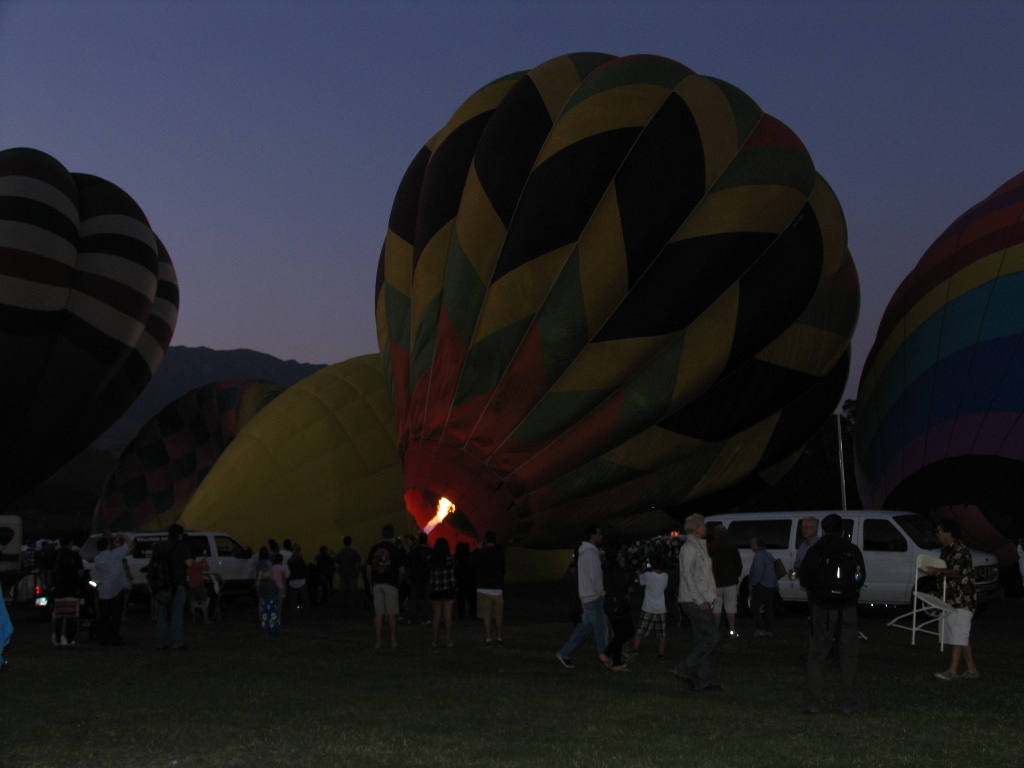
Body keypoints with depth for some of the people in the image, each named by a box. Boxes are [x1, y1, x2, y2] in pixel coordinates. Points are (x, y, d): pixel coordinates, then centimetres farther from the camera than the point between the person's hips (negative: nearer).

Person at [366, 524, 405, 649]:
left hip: (377, 584, 3)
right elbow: (402, 570, -7)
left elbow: (368, 568, 7)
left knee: (378, 614, 4)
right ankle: (394, 641, 8)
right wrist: (399, 581, 10)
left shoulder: (374, 548, 5)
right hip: (391, 584, -3)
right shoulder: (396, 549, -5)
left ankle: (378, 642, 3)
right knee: (392, 614, 4)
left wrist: (370, 583, 16)